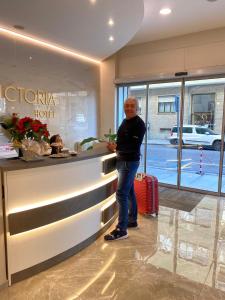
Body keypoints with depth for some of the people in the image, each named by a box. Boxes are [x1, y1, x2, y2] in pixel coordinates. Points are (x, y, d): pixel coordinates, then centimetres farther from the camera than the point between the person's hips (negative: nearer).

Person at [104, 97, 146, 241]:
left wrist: (116, 147, -26)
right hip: (123, 160, 9)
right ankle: (132, 220, 30)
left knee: (121, 194, -11)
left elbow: (135, 146, -22)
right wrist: (114, 144, 4)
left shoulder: (139, 124, -14)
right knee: (129, 192, 16)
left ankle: (121, 230, -4)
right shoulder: (125, 121, 14)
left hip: (130, 162, -9)